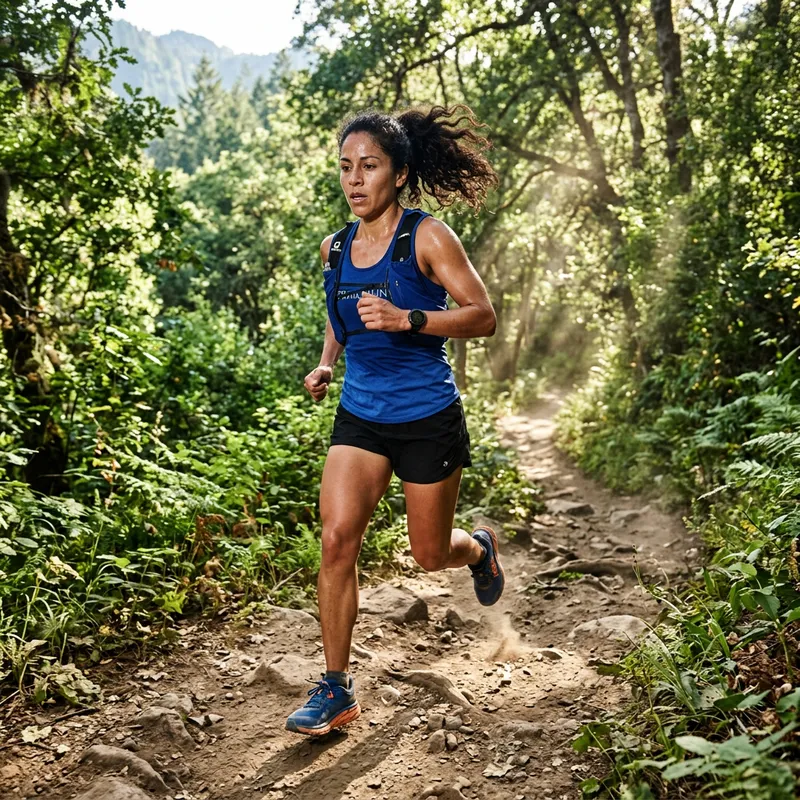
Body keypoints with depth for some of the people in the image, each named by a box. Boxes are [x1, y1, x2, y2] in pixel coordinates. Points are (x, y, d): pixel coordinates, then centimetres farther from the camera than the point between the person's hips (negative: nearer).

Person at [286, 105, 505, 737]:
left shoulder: (427, 238, -10)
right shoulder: (335, 250, 6)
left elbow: (484, 316, -12)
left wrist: (408, 319, -26)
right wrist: (326, 366, 5)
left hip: (428, 417, -4)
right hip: (360, 416, 4)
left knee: (431, 554, 8)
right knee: (338, 540, -10)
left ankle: (480, 547, 47)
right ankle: (337, 690, 3)